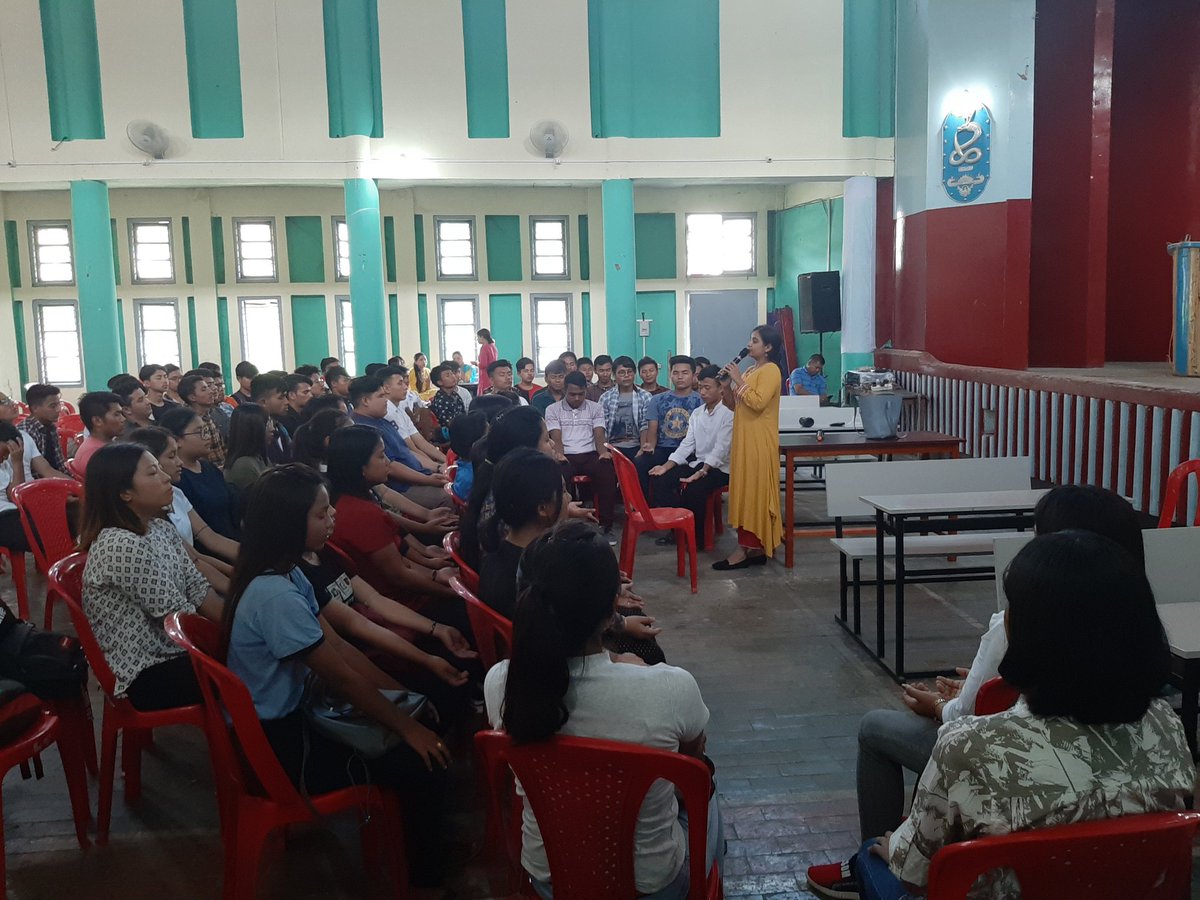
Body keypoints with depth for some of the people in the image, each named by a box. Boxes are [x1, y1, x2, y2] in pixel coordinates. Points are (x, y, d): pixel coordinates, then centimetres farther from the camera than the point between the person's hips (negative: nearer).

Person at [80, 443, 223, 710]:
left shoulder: (160, 528, 5)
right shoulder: (124, 546, -23)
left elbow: (198, 588, 4)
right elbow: (179, 617, -22)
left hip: (171, 651, 8)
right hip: (148, 674, -8)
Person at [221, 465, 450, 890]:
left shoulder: (284, 574, 2)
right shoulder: (275, 595, -29)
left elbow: (340, 647, 5)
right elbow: (341, 677, -22)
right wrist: (407, 727, -12)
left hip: (284, 718, 10)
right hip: (275, 746, -10)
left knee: (407, 711, 10)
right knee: (422, 763, -11)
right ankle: (428, 877, 12)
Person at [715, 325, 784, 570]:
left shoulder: (771, 370, -10)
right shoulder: (750, 371, 17)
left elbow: (758, 403, -23)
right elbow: (734, 405, 18)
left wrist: (739, 381, -15)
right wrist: (727, 385, 3)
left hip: (759, 443, -9)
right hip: (744, 440, 9)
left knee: (753, 492, -7)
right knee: (746, 493, 9)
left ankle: (747, 549, -6)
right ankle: (755, 547, 13)